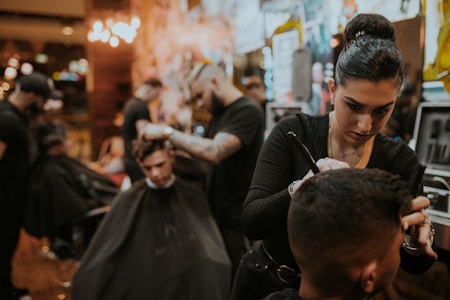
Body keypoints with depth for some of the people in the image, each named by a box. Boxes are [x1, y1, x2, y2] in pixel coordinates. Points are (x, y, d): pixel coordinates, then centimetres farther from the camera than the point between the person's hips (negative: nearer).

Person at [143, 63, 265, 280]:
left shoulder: (247, 111, -18)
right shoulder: (219, 113, 12)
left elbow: (214, 152, -31)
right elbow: (201, 153, 14)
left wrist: (167, 132, -23)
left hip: (236, 221, -8)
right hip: (216, 215, 8)